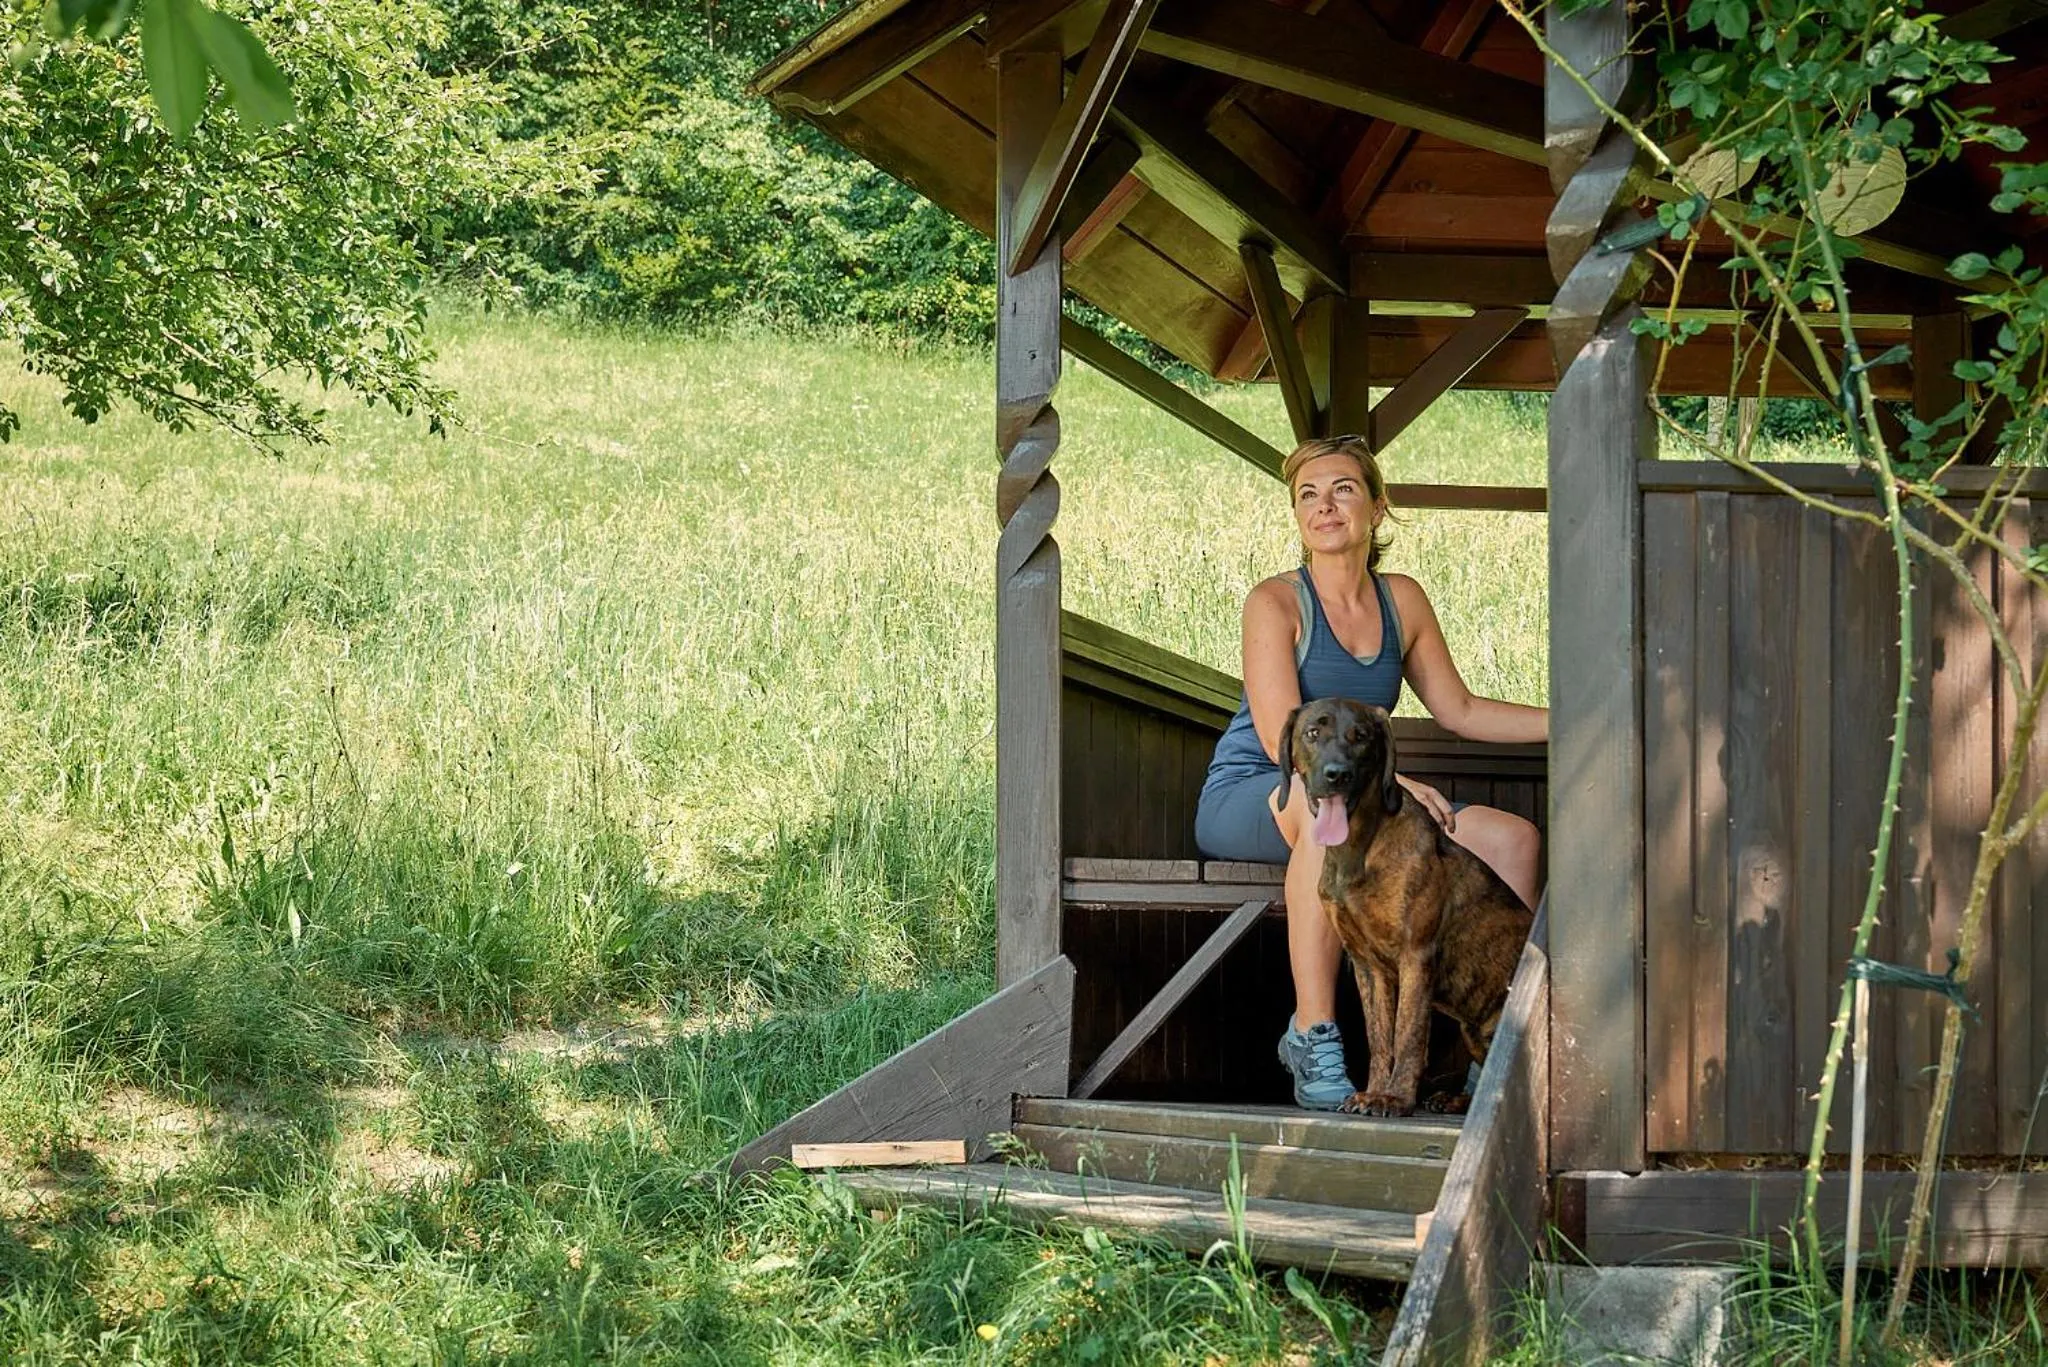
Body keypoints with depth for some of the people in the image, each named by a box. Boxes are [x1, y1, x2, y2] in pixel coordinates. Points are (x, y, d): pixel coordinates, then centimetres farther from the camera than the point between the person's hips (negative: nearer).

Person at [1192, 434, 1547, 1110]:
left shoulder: (1401, 600, 9)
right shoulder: (1276, 603, -9)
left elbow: (1459, 710, 18)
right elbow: (1283, 739, -19)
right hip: (1244, 797, -6)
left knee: (1511, 839, -9)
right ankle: (1313, 1037, -40)